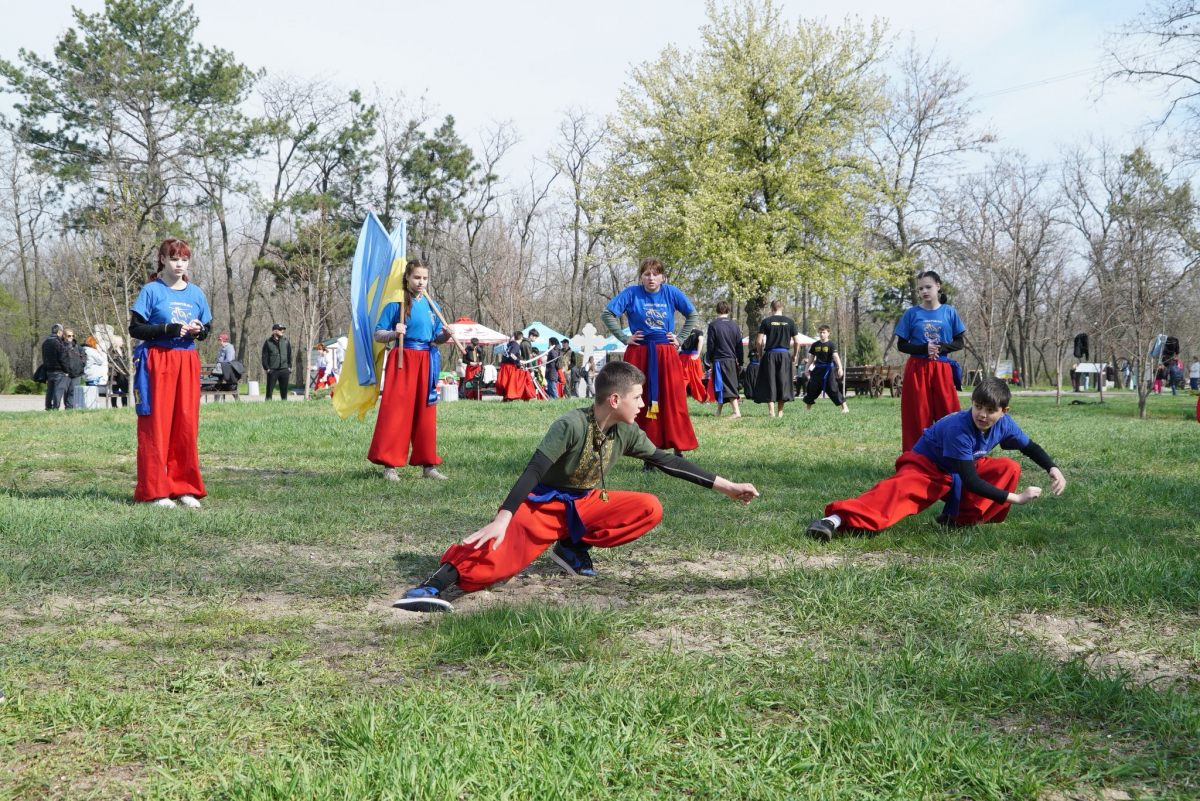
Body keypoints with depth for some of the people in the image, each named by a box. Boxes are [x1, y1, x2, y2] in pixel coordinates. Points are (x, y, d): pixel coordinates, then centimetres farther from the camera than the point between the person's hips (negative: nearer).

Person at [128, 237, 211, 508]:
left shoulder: (196, 294, 13)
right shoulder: (152, 291, -1)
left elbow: (207, 330, 18)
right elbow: (135, 328, -5)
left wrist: (198, 330, -5)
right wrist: (168, 329, -16)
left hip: (187, 363, 4)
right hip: (157, 361, -4)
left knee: (187, 424, 2)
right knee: (156, 423, -4)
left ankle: (186, 487, 10)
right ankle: (154, 491, 0)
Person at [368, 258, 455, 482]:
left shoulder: (431, 305, 12)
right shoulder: (396, 304, -3)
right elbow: (378, 335, -4)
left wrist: (445, 335, -4)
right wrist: (394, 333, -23)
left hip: (426, 362, 5)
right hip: (403, 361, -5)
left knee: (425, 413, 8)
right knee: (396, 411, -7)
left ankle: (428, 465, 14)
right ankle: (389, 465, -2)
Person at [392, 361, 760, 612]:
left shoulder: (627, 433, -4)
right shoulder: (571, 424, -24)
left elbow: (668, 461, 3)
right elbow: (534, 472, -30)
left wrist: (725, 486, 2)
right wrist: (502, 520, -39)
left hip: (586, 505, 7)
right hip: (544, 503, -7)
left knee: (650, 509, -15)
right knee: (501, 553, -37)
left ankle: (573, 547, -5)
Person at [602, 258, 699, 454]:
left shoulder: (671, 293, 2)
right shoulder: (631, 293, -4)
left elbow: (692, 314, 14)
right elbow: (606, 314, -4)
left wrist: (680, 338, 6)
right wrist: (624, 338, -4)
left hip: (666, 355, 1)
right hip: (639, 354, -1)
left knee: (672, 403, 0)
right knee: (641, 405, 0)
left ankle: (679, 451, 6)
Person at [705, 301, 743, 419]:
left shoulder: (713, 325, -8)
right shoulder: (735, 325, 4)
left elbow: (710, 345, -6)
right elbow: (739, 346, 6)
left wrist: (710, 360, 6)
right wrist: (740, 363, 13)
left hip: (719, 360, -4)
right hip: (732, 361, 4)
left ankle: (736, 411, -8)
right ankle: (718, 411, 16)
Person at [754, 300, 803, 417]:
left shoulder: (766, 321, -1)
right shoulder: (790, 322, 3)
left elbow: (759, 341, -6)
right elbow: (797, 341, 2)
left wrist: (761, 353, 10)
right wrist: (795, 355, 16)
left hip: (770, 354, -1)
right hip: (785, 355, 1)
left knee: (769, 382, 3)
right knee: (783, 382, 9)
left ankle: (771, 410, -8)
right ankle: (780, 412, 12)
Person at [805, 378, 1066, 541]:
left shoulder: (1004, 424, -12)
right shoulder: (959, 427, -33)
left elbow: (1031, 447, 11)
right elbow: (970, 481, -34)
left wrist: (1053, 469, -5)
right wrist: (1014, 498, -33)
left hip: (960, 472, 7)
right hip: (927, 467, -7)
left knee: (1010, 468, -10)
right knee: (900, 491, -37)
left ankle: (960, 518, -12)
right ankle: (838, 519, -59)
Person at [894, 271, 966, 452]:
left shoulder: (949, 312, 4)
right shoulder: (912, 314, 1)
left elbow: (959, 343, 7)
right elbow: (901, 345, 1)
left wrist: (941, 347, -13)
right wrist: (924, 348, -15)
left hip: (942, 369, 1)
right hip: (917, 370, -1)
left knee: (948, 416, -3)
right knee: (918, 418, -1)